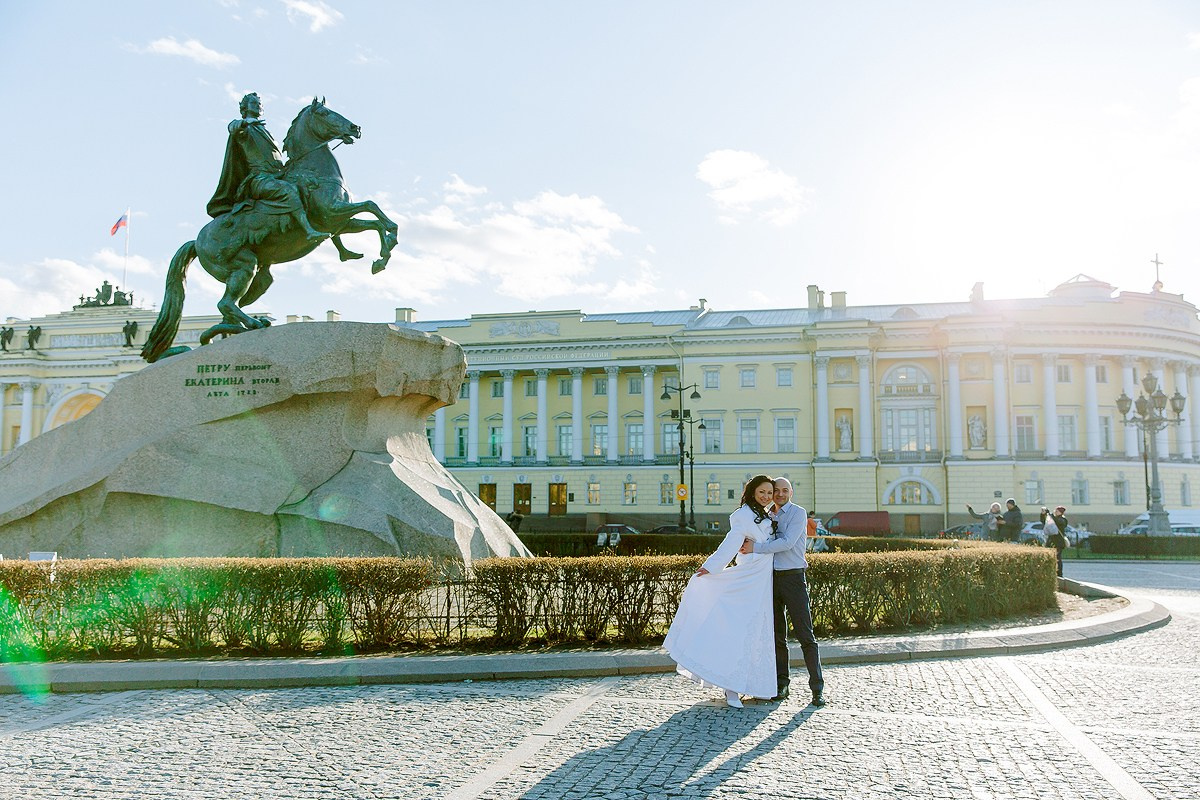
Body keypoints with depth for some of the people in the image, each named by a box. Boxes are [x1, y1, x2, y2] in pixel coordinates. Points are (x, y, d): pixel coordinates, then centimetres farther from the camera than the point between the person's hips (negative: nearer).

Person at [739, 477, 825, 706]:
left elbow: (787, 543, -15)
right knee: (777, 636, 8)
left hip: (794, 577, -5)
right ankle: (781, 685, 15)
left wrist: (756, 547, -17)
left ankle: (817, 688, -2)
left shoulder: (798, 513, -2)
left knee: (805, 635, -6)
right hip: (772, 578, 6)